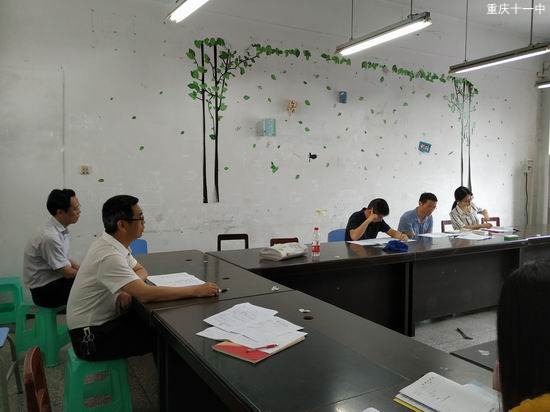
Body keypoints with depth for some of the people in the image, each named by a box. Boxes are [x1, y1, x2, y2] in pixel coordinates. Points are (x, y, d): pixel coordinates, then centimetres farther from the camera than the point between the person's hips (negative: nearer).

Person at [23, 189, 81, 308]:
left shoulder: (60, 229, 0)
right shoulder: (50, 237, -27)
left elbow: (66, 260, 12)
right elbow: (68, 273, -21)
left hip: (52, 280, 8)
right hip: (44, 291, -8)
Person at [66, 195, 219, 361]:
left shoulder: (111, 243, 1)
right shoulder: (109, 256, -28)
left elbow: (140, 271, 13)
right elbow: (145, 294, -36)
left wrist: (128, 289, -11)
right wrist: (196, 290, -30)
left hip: (104, 320, 8)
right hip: (92, 336, -8)